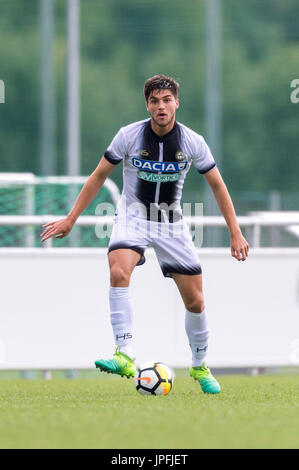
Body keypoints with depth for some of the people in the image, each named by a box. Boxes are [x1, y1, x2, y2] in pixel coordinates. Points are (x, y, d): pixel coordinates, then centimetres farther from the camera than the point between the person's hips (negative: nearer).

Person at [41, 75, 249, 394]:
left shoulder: (192, 142, -10)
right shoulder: (129, 136, -12)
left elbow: (217, 187, 2)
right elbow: (99, 176, -1)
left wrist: (235, 233, -2)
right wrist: (70, 220, -3)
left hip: (171, 221, 2)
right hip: (133, 216, -2)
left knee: (195, 300, 0)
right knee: (118, 272, -31)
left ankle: (200, 366, 23)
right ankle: (125, 357, -37)